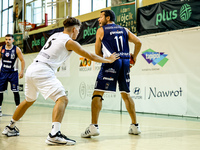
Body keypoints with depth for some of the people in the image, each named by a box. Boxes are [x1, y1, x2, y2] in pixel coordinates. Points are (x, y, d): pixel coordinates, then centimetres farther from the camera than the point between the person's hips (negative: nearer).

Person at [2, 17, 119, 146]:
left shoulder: (55, 35, 20)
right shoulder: (70, 42, -2)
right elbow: (90, 56, 2)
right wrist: (109, 60, 16)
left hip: (31, 69, 9)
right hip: (43, 72, -9)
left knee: (29, 100, 27)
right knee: (62, 99, -15)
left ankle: (10, 128, 39)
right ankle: (54, 135, -31)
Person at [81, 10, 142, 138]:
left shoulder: (101, 31, 8)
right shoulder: (124, 30, 18)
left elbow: (98, 52, 8)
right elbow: (138, 42, 9)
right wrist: (134, 57, 20)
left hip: (111, 62, -5)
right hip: (125, 62, 5)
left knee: (97, 94, -4)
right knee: (126, 94, 17)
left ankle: (94, 126, -15)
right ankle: (135, 126, 19)